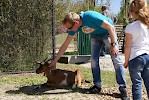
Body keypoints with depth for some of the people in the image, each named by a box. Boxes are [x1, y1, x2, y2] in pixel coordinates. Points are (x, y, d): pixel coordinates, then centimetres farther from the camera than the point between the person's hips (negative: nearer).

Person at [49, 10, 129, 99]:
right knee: (94, 60, -2)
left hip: (108, 32, -6)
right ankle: (97, 85, 10)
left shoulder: (90, 16, -37)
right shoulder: (73, 27, -15)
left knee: (116, 60, -11)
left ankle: (123, 88, -7)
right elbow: (65, 45, -6)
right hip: (95, 35, 6)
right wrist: (54, 62, -4)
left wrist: (113, 45, -28)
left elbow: (111, 27, -28)